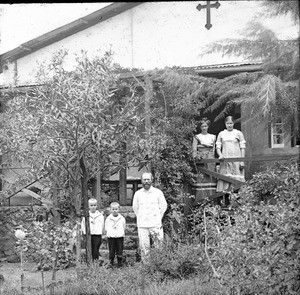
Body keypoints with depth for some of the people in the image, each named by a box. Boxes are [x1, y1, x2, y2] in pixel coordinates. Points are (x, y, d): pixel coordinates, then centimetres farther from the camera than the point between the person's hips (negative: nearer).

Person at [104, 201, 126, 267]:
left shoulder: (122, 218, 6)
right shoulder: (108, 219, 6)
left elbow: (124, 228, 13)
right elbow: (106, 228, 12)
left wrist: (121, 233, 1)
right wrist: (109, 233, 0)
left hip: (120, 237, 0)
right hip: (111, 237, 0)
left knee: (119, 250, 1)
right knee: (111, 251, 2)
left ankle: (120, 263, 10)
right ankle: (111, 263, 12)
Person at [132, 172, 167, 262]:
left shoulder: (158, 192, 1)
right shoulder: (138, 194, 6)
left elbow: (164, 206, 10)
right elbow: (135, 207, 18)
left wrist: (158, 218, 10)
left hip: (155, 224, -1)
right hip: (142, 225, 1)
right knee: (144, 247, 1)